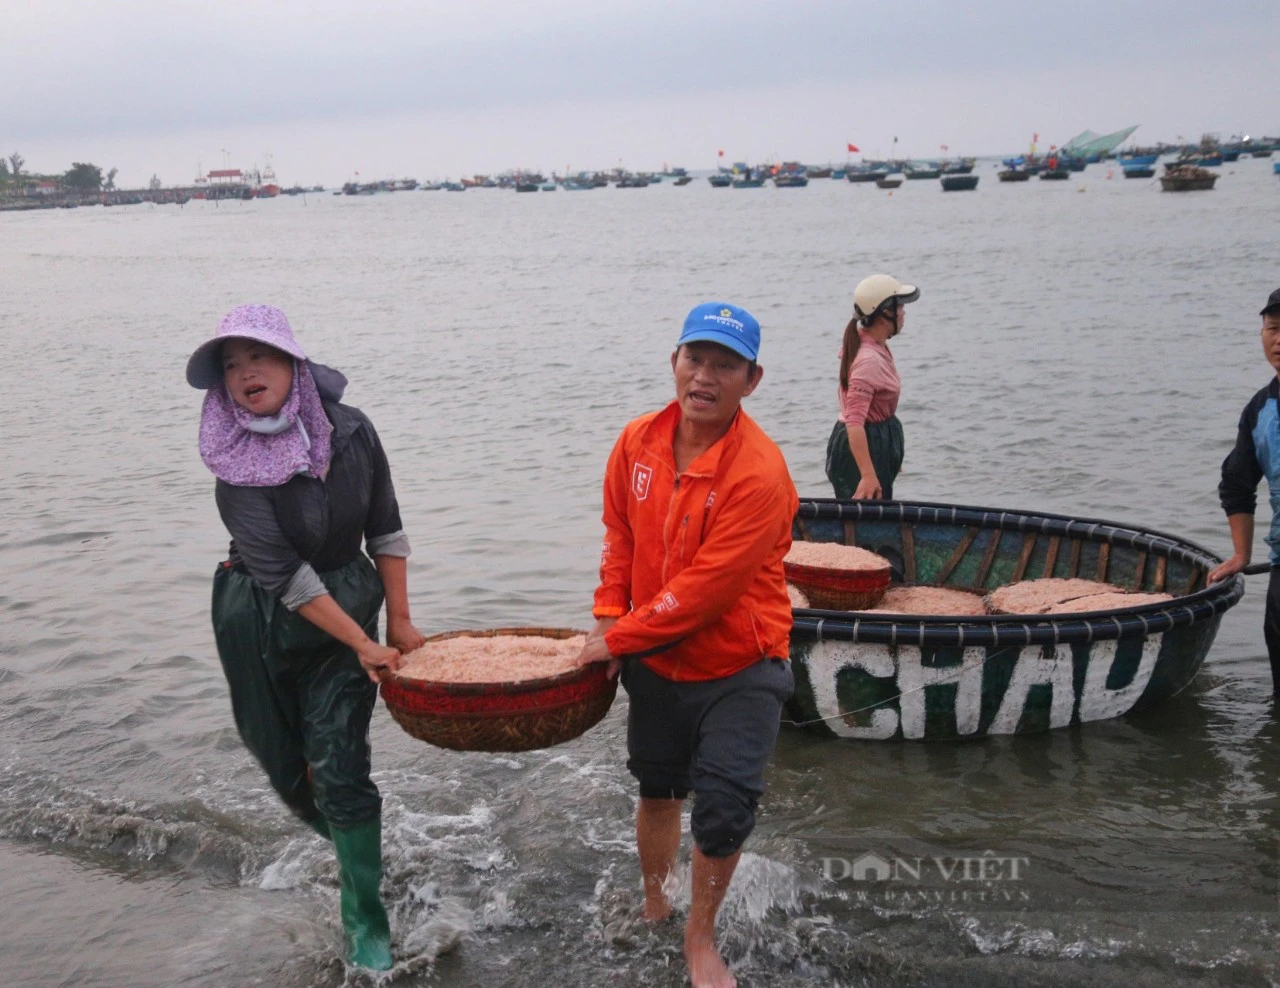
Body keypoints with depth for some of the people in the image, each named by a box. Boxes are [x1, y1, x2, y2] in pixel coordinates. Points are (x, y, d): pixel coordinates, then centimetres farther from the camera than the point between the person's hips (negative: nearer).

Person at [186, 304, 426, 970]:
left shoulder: (350, 430, -11)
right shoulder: (234, 465, -17)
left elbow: (385, 531, -1)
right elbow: (284, 575, -21)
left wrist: (399, 624, -1)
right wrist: (363, 645, -21)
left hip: (349, 605, 0)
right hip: (264, 626, 0)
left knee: (340, 770, -4)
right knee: (284, 760, 11)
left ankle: (364, 921, 10)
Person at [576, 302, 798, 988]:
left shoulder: (759, 471, -26)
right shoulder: (638, 443, -7)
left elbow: (703, 590, -26)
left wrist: (616, 640, -19)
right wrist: (607, 618, -4)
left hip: (738, 669, -5)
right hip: (656, 662, 5)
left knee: (724, 808, -11)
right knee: (657, 791, 21)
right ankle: (653, 906, 49)